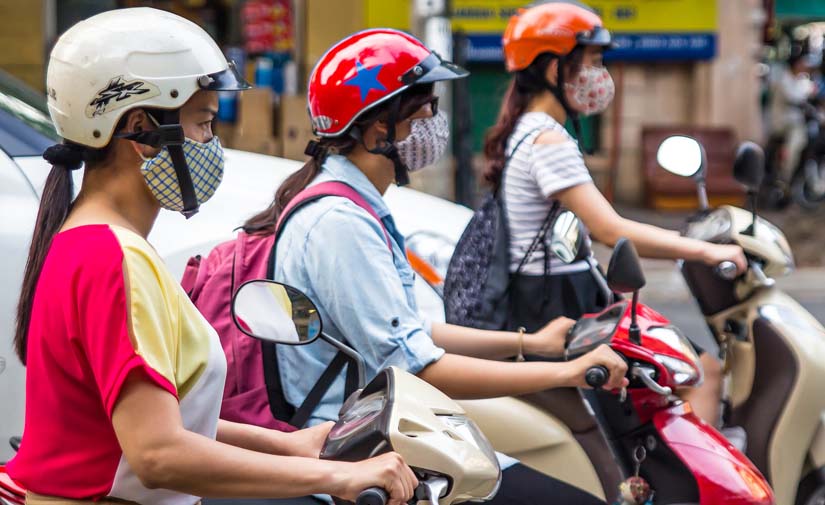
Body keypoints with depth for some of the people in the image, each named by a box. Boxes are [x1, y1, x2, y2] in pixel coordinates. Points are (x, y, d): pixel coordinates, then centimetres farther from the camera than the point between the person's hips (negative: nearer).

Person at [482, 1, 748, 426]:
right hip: (560, 309, -11)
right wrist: (704, 251, -22)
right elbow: (610, 231, -25)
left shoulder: (524, 134, 14)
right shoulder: (548, 141, -17)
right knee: (702, 371, -12)